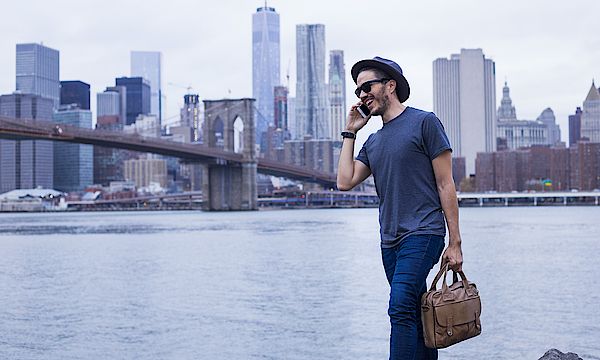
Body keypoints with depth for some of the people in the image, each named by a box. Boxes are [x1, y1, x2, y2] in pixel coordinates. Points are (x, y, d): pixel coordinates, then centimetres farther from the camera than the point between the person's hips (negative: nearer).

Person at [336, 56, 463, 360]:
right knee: (417, 318, 8)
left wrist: (455, 243, -8)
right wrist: (350, 133, 10)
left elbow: (445, 185, -4)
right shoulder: (373, 141, 18)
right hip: (390, 241, 7)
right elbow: (345, 181, 6)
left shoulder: (424, 122, -1)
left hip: (423, 233, -7)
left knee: (401, 307, -21)